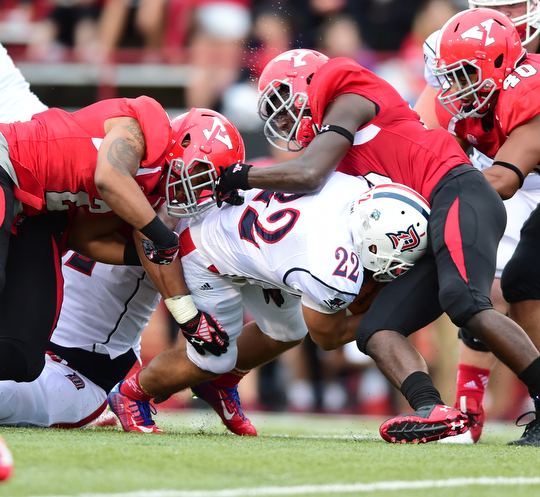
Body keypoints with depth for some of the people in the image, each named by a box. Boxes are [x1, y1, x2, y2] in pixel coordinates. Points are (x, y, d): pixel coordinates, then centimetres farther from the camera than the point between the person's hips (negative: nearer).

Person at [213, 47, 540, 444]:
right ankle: (433, 410, -27)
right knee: (376, 331, -5)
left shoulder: (348, 100, 4)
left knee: (465, 304, -31)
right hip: (426, 235, 9)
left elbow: (309, 176, -9)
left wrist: (234, 176, 3)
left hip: (459, 193, -9)